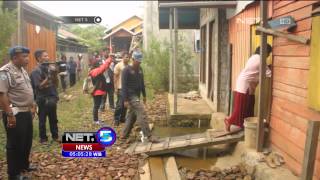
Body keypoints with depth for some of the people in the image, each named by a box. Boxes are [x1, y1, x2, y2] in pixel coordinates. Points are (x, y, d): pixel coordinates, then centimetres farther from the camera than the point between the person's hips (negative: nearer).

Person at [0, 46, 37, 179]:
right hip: (15, 114, -9)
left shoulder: (22, 70, 12)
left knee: (27, 141, 19)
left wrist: (32, 106, 19)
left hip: (26, 112, 9)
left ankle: (24, 165, 38)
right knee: (15, 144, 3)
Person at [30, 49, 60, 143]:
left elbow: (56, 84, 8)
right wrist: (49, 76, -22)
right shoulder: (36, 71, -12)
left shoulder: (49, 68, 7)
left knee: (53, 119, 15)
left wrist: (55, 74, -8)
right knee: (42, 120, 7)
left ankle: (55, 136, 27)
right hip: (43, 99, -6)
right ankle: (43, 138, 19)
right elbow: (40, 86, -18)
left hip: (52, 98, 6)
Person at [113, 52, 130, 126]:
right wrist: (116, 88, -11)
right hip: (120, 88, -5)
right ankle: (116, 119, 9)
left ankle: (122, 118, 22)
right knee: (119, 104, -3)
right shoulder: (118, 65, -6)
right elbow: (115, 77, -7)